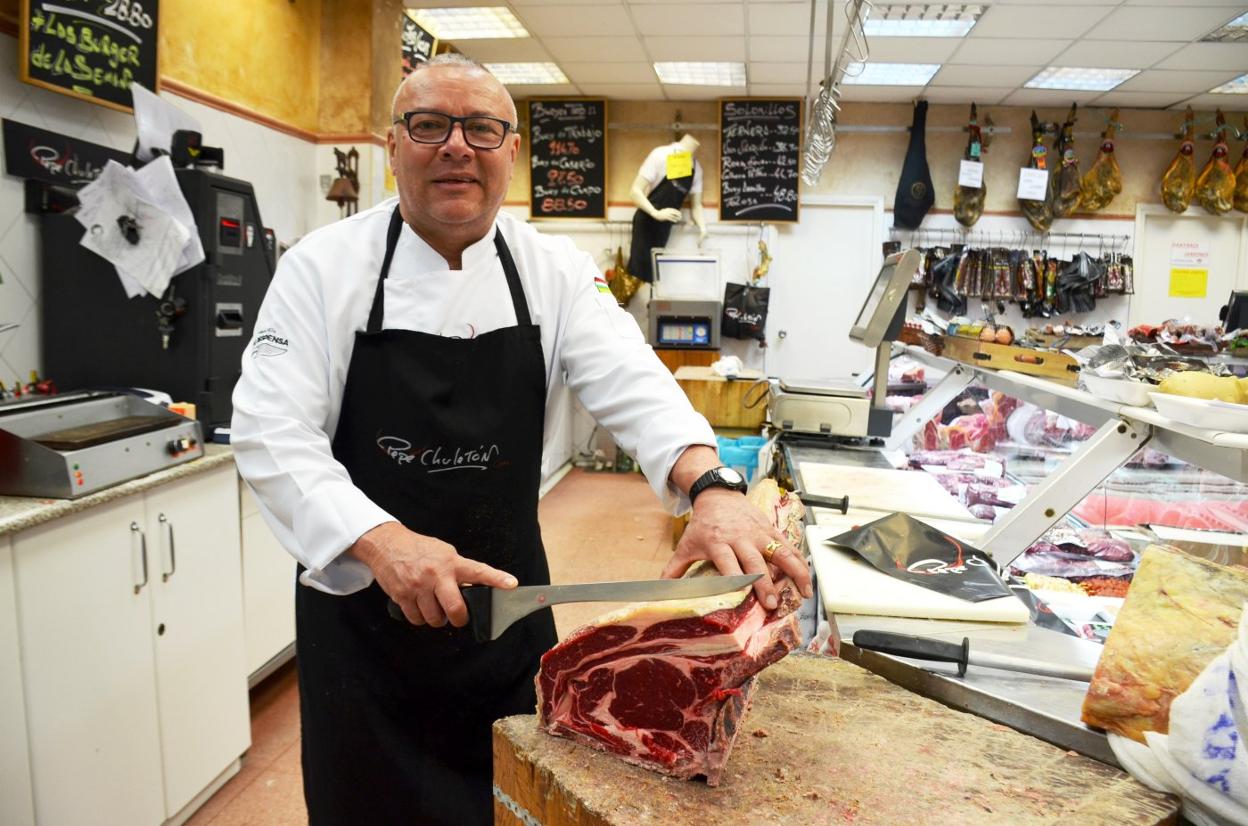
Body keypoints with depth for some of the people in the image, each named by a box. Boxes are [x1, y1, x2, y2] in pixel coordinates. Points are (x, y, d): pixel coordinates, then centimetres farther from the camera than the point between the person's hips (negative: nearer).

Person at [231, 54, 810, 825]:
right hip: (358, 598, -1)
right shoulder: (322, 267, -9)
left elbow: (631, 384, -17)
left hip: (504, 590, 2)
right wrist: (383, 542, -33)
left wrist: (711, 486, -37)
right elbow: (272, 433, -17)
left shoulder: (556, 270, -4)